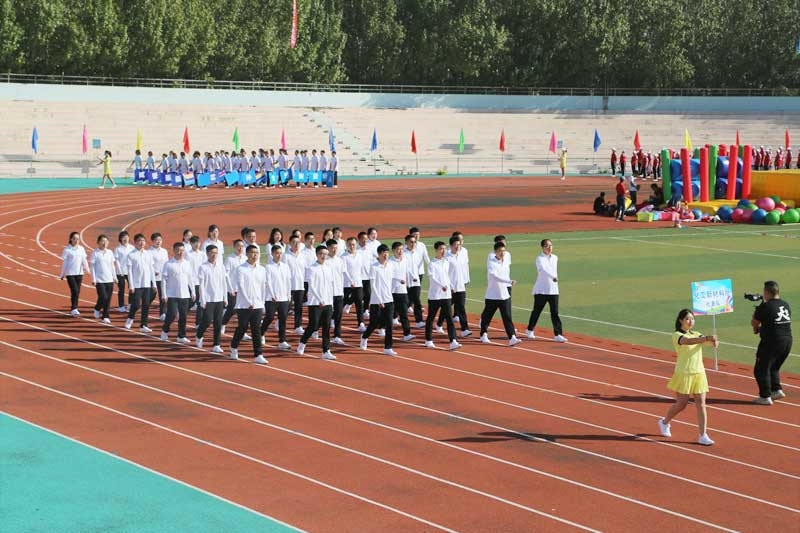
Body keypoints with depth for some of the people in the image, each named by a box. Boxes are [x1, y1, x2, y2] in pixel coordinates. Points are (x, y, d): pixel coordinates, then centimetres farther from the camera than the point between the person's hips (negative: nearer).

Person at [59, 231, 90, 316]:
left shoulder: (81, 249, 7)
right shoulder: (67, 249, -6)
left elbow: (84, 260, 12)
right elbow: (64, 262, -2)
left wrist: (87, 269, 6)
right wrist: (62, 274, 1)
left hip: (79, 273, 5)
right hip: (70, 273, -5)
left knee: (78, 292, 7)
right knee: (74, 291, -15)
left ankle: (74, 308, 18)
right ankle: (73, 309, -11)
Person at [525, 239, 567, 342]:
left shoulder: (555, 258, 8)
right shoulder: (540, 259, -14)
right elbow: (543, 269, -33)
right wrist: (553, 277, -48)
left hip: (553, 290, 4)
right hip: (541, 290, -4)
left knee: (555, 312, -3)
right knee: (537, 311, 9)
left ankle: (558, 334, -6)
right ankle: (530, 330, 28)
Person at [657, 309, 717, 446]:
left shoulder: (696, 334, 11)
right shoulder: (677, 335, -7)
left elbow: (706, 340, -7)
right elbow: (688, 341, -29)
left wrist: (713, 340, -32)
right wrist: (706, 338, -43)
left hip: (699, 373, 5)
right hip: (684, 373, -5)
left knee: (701, 404, -2)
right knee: (681, 404, 3)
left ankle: (703, 435, -2)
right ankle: (664, 422, 30)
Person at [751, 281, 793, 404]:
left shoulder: (765, 306, -12)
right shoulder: (786, 305, 9)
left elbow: (754, 323, -2)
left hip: (771, 341, -7)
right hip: (787, 341, 7)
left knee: (761, 369, 4)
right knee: (774, 367, 25)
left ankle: (765, 396, 3)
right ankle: (777, 389, 19)